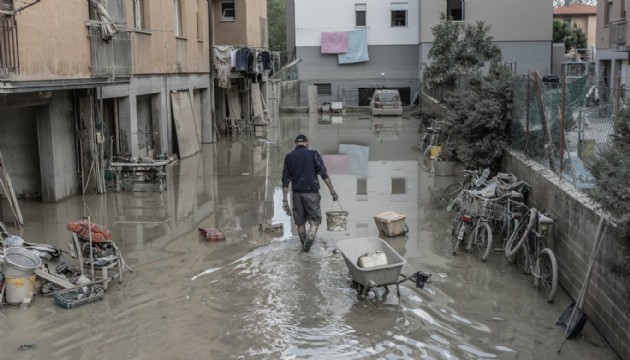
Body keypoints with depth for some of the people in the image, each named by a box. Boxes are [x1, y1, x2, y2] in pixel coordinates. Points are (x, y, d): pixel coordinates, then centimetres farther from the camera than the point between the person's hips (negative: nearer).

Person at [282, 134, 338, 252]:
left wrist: (285, 199, 6)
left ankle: (304, 246, 19)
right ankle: (309, 239, -21)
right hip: (312, 193, -3)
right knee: (315, 220, 3)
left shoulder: (289, 157, 7)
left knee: (300, 222, 13)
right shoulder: (313, 154, -1)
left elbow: (285, 180, 4)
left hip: (297, 193, 3)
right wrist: (332, 191, -4)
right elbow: (324, 174, -7)